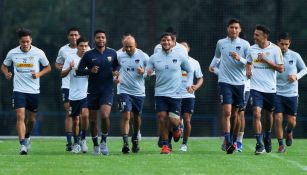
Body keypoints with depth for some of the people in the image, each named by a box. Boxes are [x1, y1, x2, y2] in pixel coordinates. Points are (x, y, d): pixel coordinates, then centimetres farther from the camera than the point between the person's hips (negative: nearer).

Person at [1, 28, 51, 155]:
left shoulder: (38, 53, -4)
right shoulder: (12, 53, -2)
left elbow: (48, 67, 8)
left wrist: (39, 74, -11)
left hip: (34, 91, 1)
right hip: (19, 90, -1)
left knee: (32, 118, 11)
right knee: (20, 116, -16)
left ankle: (27, 137, 40)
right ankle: (23, 145, -19)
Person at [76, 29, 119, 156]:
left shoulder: (112, 53, 4)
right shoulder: (88, 55, 0)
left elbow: (117, 66, 19)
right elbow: (78, 71, 2)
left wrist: (116, 72, -3)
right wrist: (90, 71, -15)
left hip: (107, 90, -1)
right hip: (93, 91, 1)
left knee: (105, 116, -19)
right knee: (93, 120, 6)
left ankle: (104, 141, 3)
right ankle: (96, 145, 23)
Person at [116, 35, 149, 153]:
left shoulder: (143, 56, -4)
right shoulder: (119, 56, -3)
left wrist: (144, 72, -16)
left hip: (139, 91, 2)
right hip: (124, 90, -2)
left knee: (137, 117, 14)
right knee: (126, 117, -14)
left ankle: (135, 140, 34)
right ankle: (125, 143, -17)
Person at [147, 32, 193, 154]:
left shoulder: (180, 57, 1)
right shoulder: (154, 58, 3)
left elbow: (189, 71, 14)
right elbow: (147, 73, 8)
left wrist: (189, 84, 2)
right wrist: (148, 73, -16)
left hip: (175, 94, -1)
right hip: (160, 93, 1)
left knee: (174, 121, -7)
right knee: (162, 119, -6)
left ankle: (176, 128, 31)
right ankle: (165, 145, 8)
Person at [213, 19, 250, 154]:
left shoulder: (245, 44, 3)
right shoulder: (220, 43, 7)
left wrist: (240, 59, -16)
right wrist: (215, 68, 18)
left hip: (239, 82, 1)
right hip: (225, 81, -1)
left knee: (235, 114, 9)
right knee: (227, 112, -14)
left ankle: (234, 140, 23)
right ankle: (228, 142, -19)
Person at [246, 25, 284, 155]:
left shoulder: (275, 49, -5)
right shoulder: (252, 49, 4)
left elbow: (280, 69, -8)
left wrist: (266, 60, -16)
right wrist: (248, 70, 1)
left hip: (270, 89, -1)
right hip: (256, 87, 1)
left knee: (268, 115, 13)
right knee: (256, 114, -15)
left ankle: (267, 138, 38)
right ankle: (259, 145, -16)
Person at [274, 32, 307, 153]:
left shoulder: (295, 56, -2)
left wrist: (296, 76, -9)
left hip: (292, 93, 1)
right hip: (277, 93, -1)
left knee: (292, 121, 2)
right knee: (278, 119, -10)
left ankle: (288, 131, 38)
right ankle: (281, 145, 4)